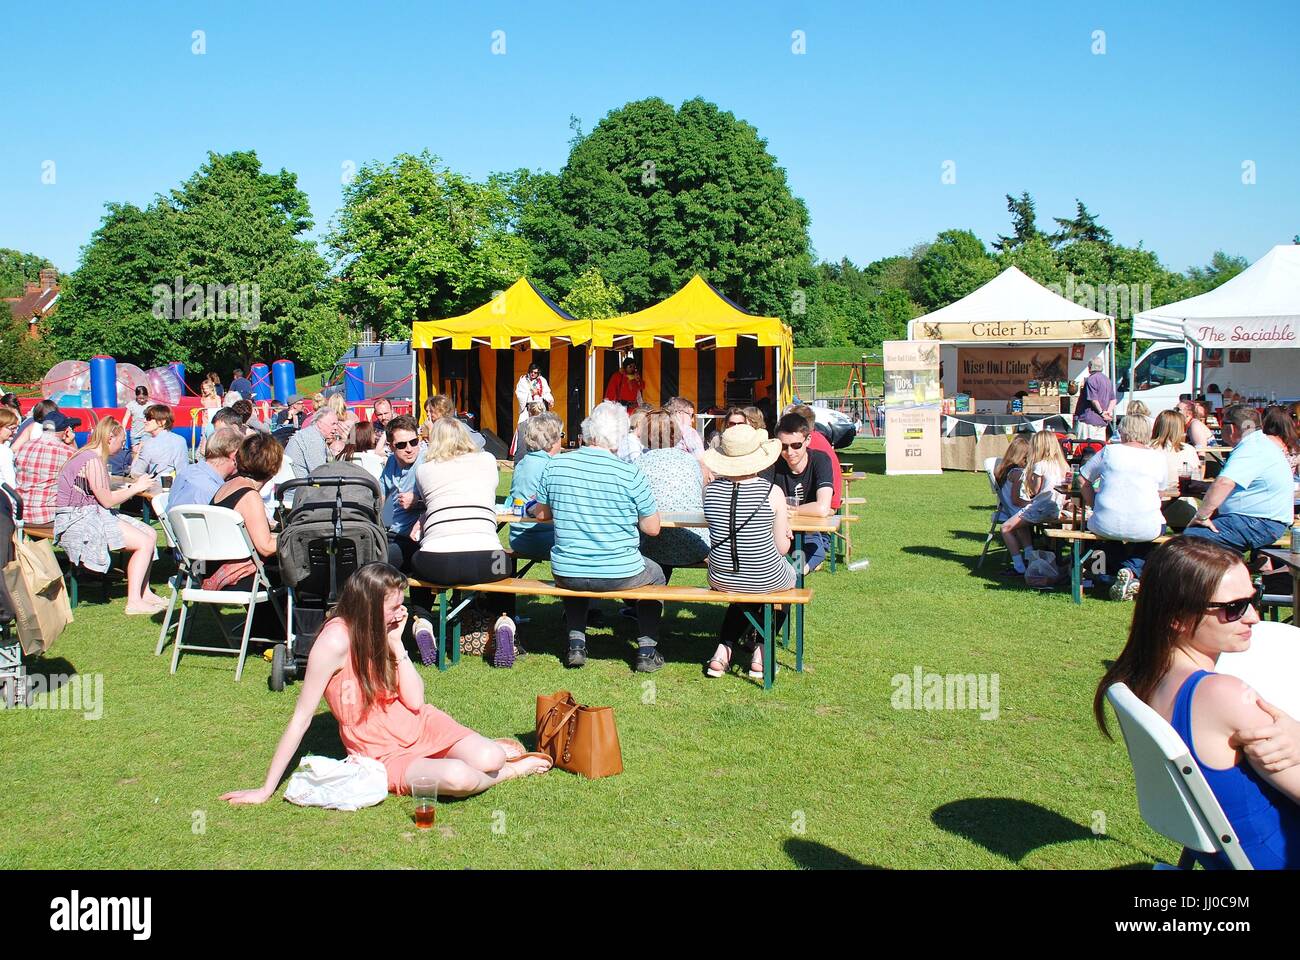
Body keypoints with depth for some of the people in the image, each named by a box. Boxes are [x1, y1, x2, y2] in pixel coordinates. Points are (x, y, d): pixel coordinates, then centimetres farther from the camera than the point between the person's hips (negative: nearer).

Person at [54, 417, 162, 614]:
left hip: (92, 516, 11)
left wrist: (132, 486, 12)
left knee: (151, 534, 7)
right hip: (78, 522, -11)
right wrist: (135, 488, -4)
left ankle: (144, 593, 10)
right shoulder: (93, 461, -17)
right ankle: (134, 602, -14)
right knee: (145, 542, -16)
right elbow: (107, 500, -15)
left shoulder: (93, 457, 15)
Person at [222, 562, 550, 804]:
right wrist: (266, 790, -18)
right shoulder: (336, 640, -23)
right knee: (458, 777, -31)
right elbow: (301, 719, -20)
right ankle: (514, 770, 0)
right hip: (384, 756, -5)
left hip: (422, 725, 5)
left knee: (488, 759, -21)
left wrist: (396, 643, -14)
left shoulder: (379, 633, -4)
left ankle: (499, 750, 14)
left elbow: (415, 701, -6)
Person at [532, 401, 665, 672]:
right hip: (620, 574, -2)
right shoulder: (631, 475, -14)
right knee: (655, 574, 29)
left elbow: (541, 513, 8)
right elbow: (653, 528, -7)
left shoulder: (556, 466, -6)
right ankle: (647, 650, 25)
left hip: (566, 575, 3)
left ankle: (576, 643, 32)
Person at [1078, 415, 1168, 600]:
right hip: (1146, 529, 0)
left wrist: (1095, 506, 23)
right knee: (1159, 525, 33)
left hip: (1107, 527, 1)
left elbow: (1083, 479, 12)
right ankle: (1132, 571, 7)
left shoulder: (1109, 451, 5)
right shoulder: (1158, 458, 8)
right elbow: (1159, 493, 19)